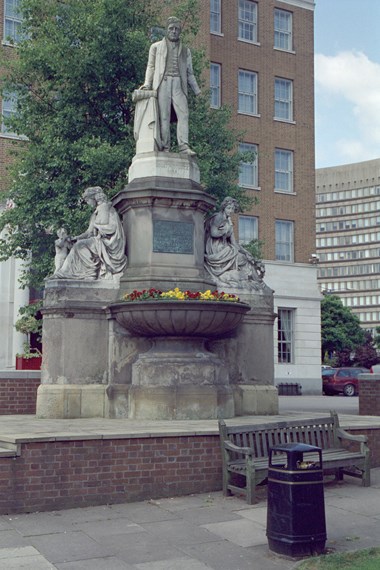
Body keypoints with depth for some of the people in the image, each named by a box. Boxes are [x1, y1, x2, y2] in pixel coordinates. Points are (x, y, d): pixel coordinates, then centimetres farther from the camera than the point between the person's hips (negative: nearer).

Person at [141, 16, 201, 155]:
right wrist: (147, 84, -2)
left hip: (179, 84, 1)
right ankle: (165, 147, -10)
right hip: (162, 83, -1)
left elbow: (190, 73, 23)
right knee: (164, 116, -9)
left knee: (183, 114, -15)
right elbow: (151, 66, 14)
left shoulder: (185, 51, 24)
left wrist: (197, 91, 15)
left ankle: (184, 146, -22)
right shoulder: (156, 47, 20)